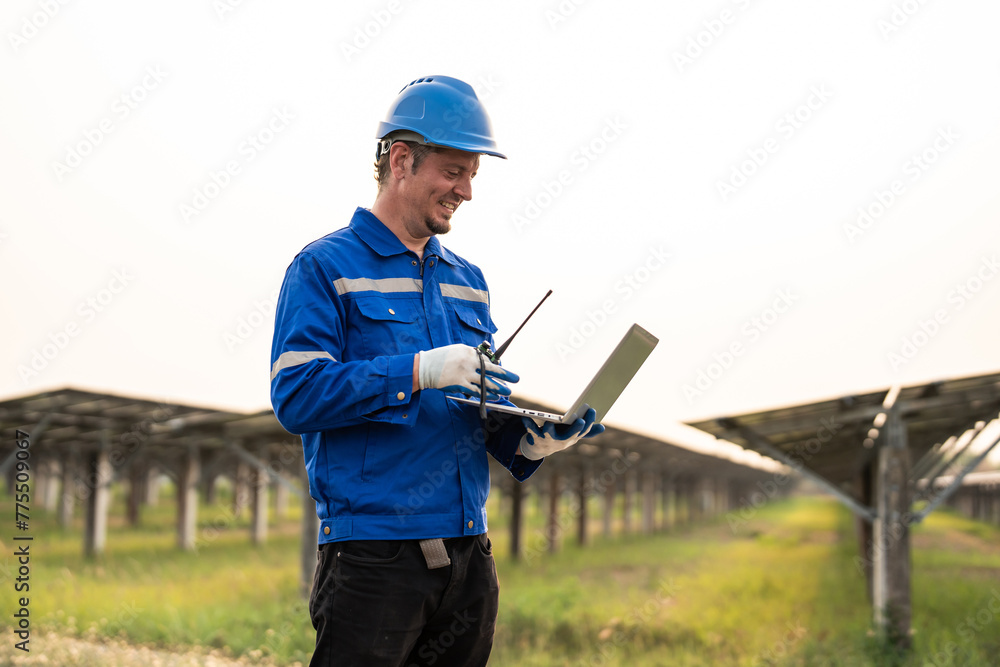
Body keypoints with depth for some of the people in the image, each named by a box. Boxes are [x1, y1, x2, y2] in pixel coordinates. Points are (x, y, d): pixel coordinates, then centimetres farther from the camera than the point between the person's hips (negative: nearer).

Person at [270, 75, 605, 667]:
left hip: (469, 552, 6)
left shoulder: (467, 280, 16)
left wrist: (529, 440, -3)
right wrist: (419, 372, -21)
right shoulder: (325, 267, -3)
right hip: (374, 548, -6)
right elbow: (296, 396, -15)